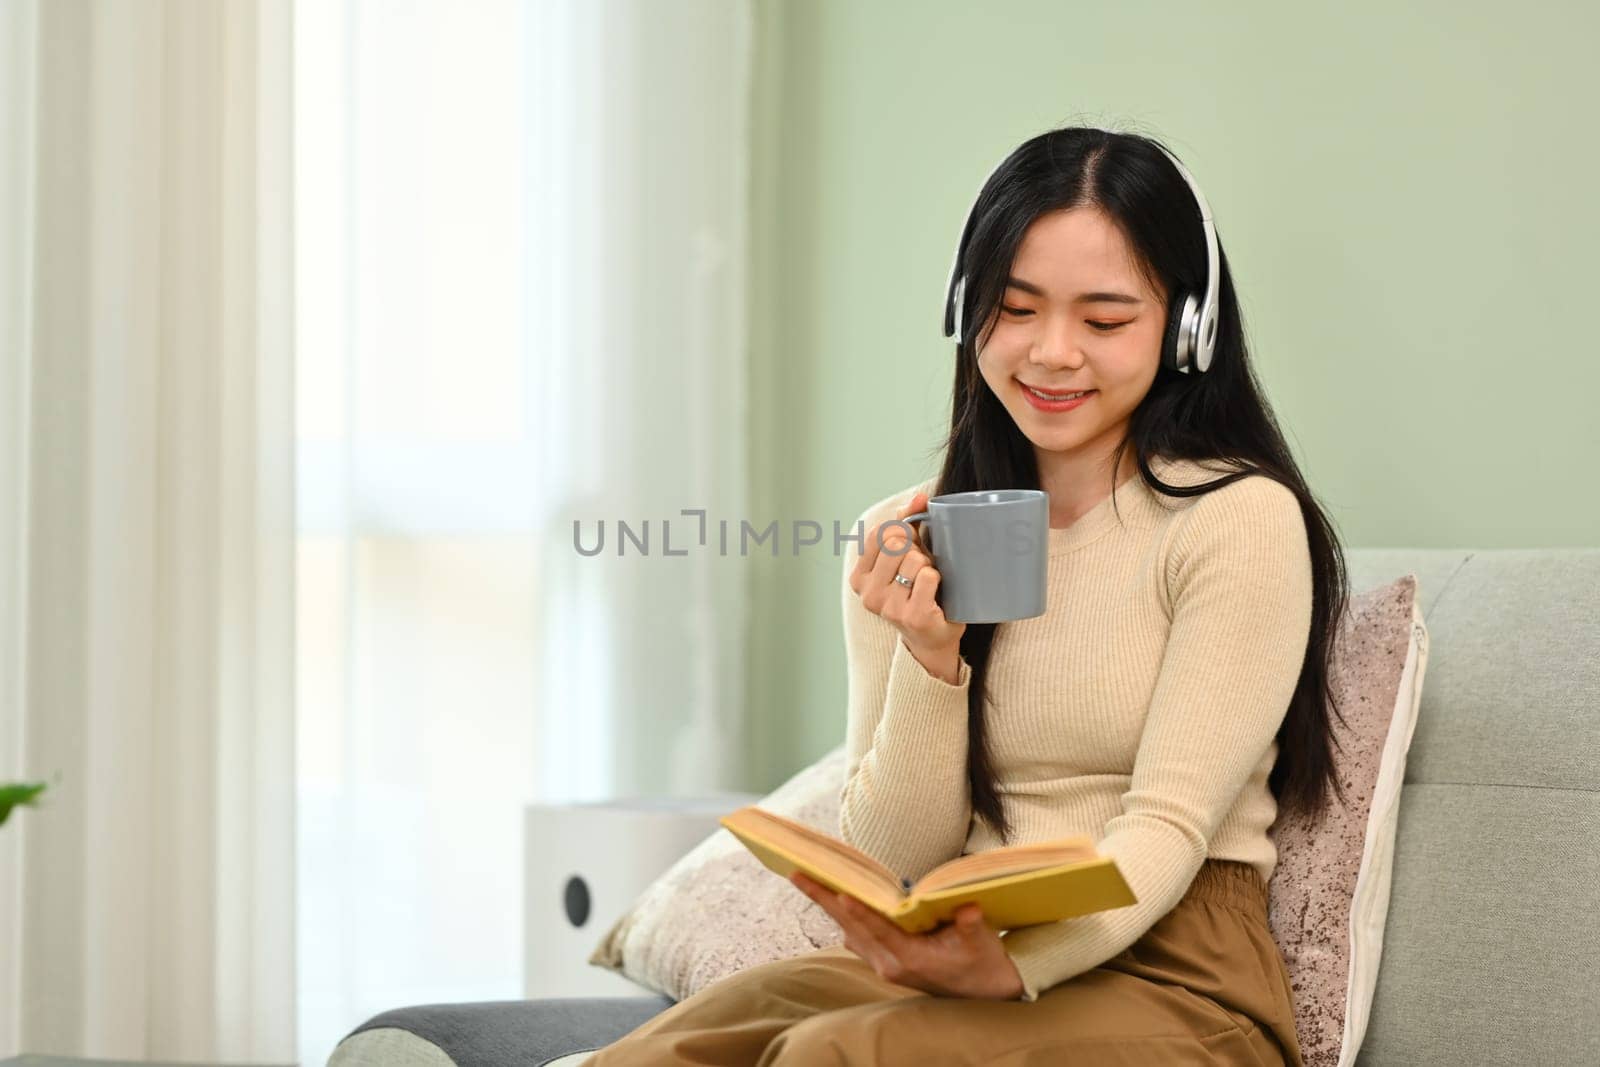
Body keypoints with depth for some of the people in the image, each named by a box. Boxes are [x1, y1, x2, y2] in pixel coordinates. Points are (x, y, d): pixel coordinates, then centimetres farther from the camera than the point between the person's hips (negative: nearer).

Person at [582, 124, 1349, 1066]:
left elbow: (1166, 827, -11)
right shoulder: (904, 540, 11)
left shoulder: (1239, 519, -3)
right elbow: (890, 865, 7)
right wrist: (929, 659, -10)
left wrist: (1014, 964, -30)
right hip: (947, 959, 4)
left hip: (1167, 979, -4)